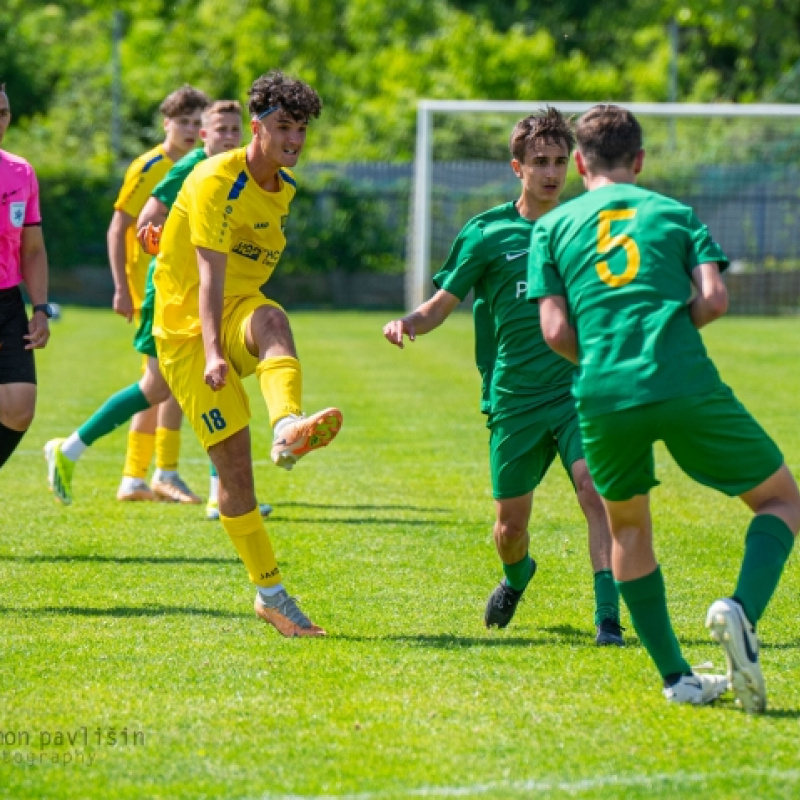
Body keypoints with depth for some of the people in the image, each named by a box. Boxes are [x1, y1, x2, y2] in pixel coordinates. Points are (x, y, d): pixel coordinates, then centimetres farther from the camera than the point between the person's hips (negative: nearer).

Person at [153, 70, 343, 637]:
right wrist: (212, 353, -33)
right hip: (188, 329, -5)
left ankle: (287, 428, -59)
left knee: (271, 318, -35)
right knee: (234, 461, -10)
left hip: (239, 312, 5)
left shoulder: (285, 188, 10)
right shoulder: (216, 182, -14)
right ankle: (269, 590, -1)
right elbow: (210, 273, -23)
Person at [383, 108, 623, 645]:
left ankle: (608, 616, -24)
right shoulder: (488, 233, -1)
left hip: (579, 390, 0)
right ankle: (517, 576, 44)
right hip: (515, 397, 0)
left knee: (596, 489, -23)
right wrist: (408, 323, -17)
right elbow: (443, 303, 3)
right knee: (511, 524, 8)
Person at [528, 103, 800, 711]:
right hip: (688, 387, -2)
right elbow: (713, 300, 2)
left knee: (628, 529, 24)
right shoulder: (674, 212, 16)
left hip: (603, 398, 2)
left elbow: (557, 331, 7)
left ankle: (677, 678, 18)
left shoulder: (552, 227, 16)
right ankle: (741, 610, -14)